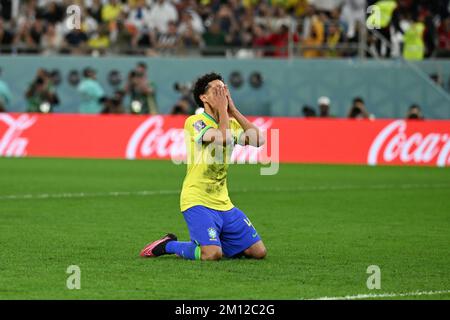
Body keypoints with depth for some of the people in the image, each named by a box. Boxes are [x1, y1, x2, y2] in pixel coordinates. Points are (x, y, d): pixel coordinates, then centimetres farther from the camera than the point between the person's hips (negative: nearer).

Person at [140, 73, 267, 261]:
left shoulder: (231, 123, 11)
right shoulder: (195, 122, -10)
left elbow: (258, 140, -6)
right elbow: (223, 138, -27)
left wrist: (233, 111, -3)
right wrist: (223, 109, -12)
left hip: (223, 203, 7)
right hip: (197, 202, -7)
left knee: (259, 252, 3)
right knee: (212, 254, -27)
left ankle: (210, 241, 22)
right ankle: (169, 246, 1)